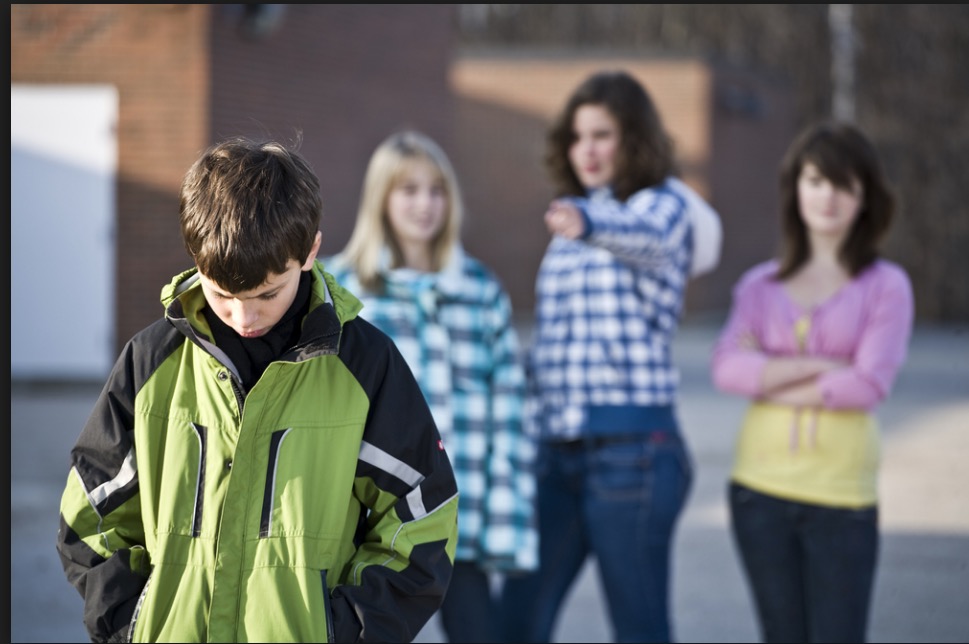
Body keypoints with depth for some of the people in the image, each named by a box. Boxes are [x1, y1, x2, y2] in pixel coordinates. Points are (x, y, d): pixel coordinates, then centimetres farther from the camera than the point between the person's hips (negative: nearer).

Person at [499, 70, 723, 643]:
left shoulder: (664, 204, -3)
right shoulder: (572, 217, 19)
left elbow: (645, 234, -30)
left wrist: (589, 224, -50)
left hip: (631, 446, -7)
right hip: (555, 447, 7)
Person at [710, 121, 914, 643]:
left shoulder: (886, 286, 0)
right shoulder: (759, 286, 9)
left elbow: (869, 385, -12)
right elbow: (727, 368, -7)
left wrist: (769, 380, -6)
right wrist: (823, 366, -13)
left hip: (842, 499, -3)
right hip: (760, 490, 3)